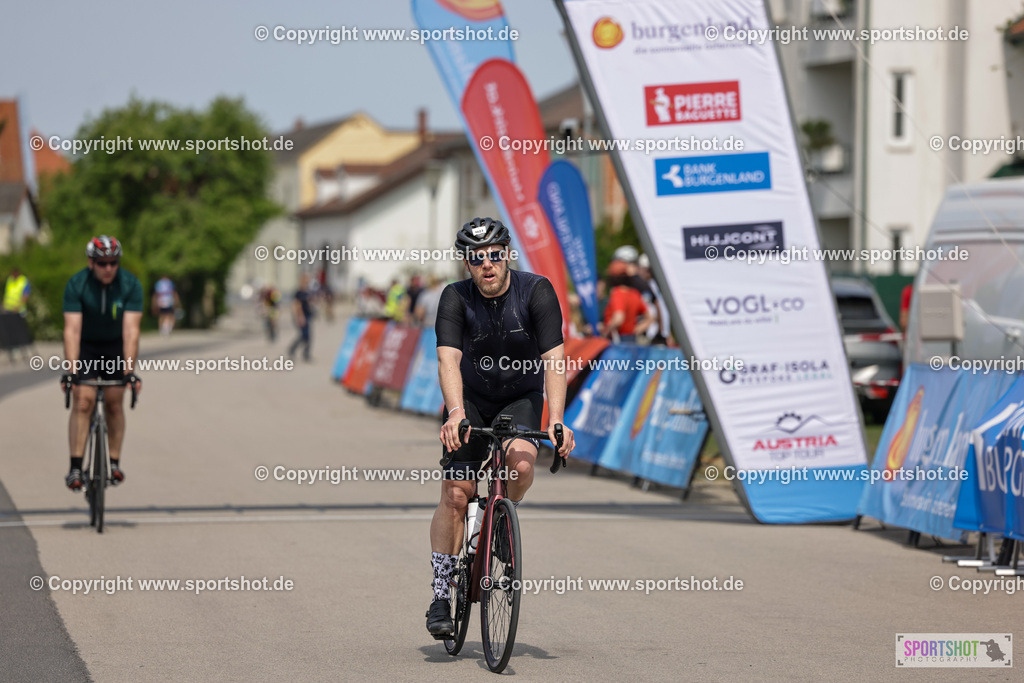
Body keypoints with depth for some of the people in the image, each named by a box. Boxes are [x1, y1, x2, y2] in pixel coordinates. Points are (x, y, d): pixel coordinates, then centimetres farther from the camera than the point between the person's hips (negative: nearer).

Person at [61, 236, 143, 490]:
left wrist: (129, 371, -36)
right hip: (86, 347, -1)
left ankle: (114, 463, 10)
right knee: (83, 400, -14)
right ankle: (75, 468, -15)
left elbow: (131, 330, -29)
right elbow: (72, 330, -30)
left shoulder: (131, 285, -22)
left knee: (114, 402, -3)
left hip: (115, 346, 1)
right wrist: (71, 370, -39)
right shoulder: (76, 285, -24)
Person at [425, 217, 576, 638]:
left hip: (521, 400, 0)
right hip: (471, 401, 0)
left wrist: (556, 420, -38)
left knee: (521, 464, -31)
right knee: (455, 493, -11)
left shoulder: (536, 292, -19)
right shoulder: (456, 298, -17)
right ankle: (441, 595, 0)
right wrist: (455, 413, -47)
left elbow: (554, 359, -26)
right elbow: (448, 359, -30)